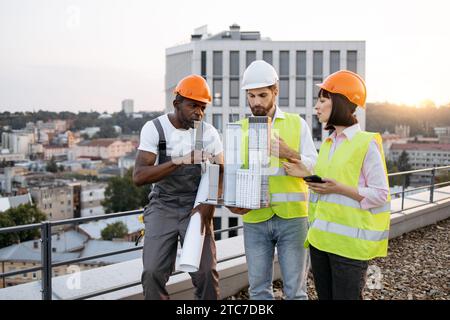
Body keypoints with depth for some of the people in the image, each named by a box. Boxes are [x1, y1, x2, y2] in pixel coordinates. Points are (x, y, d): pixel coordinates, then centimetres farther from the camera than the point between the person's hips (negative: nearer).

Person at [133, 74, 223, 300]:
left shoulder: (209, 133, -2)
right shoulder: (154, 128, -9)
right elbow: (139, 176, -19)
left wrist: (208, 204, -22)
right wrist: (181, 160, -30)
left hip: (196, 206, 1)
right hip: (162, 206, -1)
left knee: (206, 271, -8)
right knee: (153, 272, -9)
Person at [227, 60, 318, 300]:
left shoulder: (297, 124, 3)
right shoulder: (240, 129, 6)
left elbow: (315, 167, -1)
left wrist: (291, 154, -19)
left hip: (292, 218, -1)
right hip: (255, 220, 2)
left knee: (295, 289, 5)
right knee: (259, 288, 11)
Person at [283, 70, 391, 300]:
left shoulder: (367, 143, -10)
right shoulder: (328, 144, 13)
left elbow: (380, 195, -12)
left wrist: (339, 188, -21)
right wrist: (307, 175, 5)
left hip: (349, 241, -7)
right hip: (321, 237, 7)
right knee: (324, 296, 16)